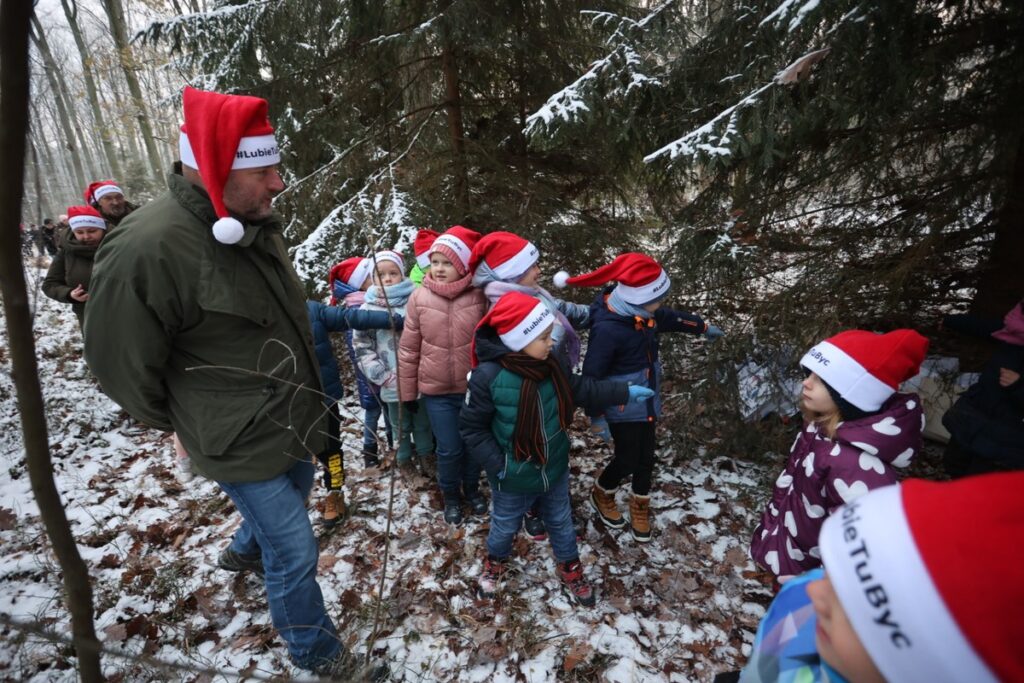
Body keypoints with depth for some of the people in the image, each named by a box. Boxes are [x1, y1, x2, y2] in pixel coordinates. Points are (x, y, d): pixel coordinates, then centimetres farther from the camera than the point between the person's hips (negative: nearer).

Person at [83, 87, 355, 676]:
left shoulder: (256, 224, -1)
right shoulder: (146, 249, -28)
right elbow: (121, 364, -16)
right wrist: (191, 422, -1)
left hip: (293, 420, 8)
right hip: (242, 443, -8)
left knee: (294, 494, 31)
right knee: (294, 552, 5)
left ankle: (244, 552, 63)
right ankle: (314, 648, 34)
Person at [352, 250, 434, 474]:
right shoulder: (367, 308, -4)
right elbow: (361, 348, -2)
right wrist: (383, 377, -9)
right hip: (392, 385, 0)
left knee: (423, 422, 18)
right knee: (400, 425, 19)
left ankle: (426, 455, 41)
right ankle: (404, 458, 41)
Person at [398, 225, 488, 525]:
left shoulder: (480, 296, -12)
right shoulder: (419, 297, -7)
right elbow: (408, 349, -1)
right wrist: (407, 392, 3)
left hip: (474, 387, 0)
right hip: (436, 390, 0)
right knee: (449, 449, 9)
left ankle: (472, 489, 44)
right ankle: (451, 496, 37)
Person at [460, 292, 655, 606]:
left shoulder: (552, 363, -14)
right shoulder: (488, 376, -29)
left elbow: (580, 389, 4)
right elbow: (471, 427, -17)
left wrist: (625, 392, 4)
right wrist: (497, 464, -20)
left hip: (555, 469, 4)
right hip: (513, 478, -3)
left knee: (561, 522, 26)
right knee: (505, 526, 24)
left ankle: (570, 567, 54)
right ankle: (496, 561, 57)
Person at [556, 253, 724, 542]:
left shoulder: (643, 310, -7)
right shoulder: (607, 328, -31)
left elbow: (670, 318, 16)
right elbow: (592, 375, -24)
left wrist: (703, 327, 30)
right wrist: (596, 417, -19)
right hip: (623, 406, -7)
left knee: (645, 458, 17)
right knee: (627, 460, 6)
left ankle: (639, 507, 42)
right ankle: (601, 495, 38)